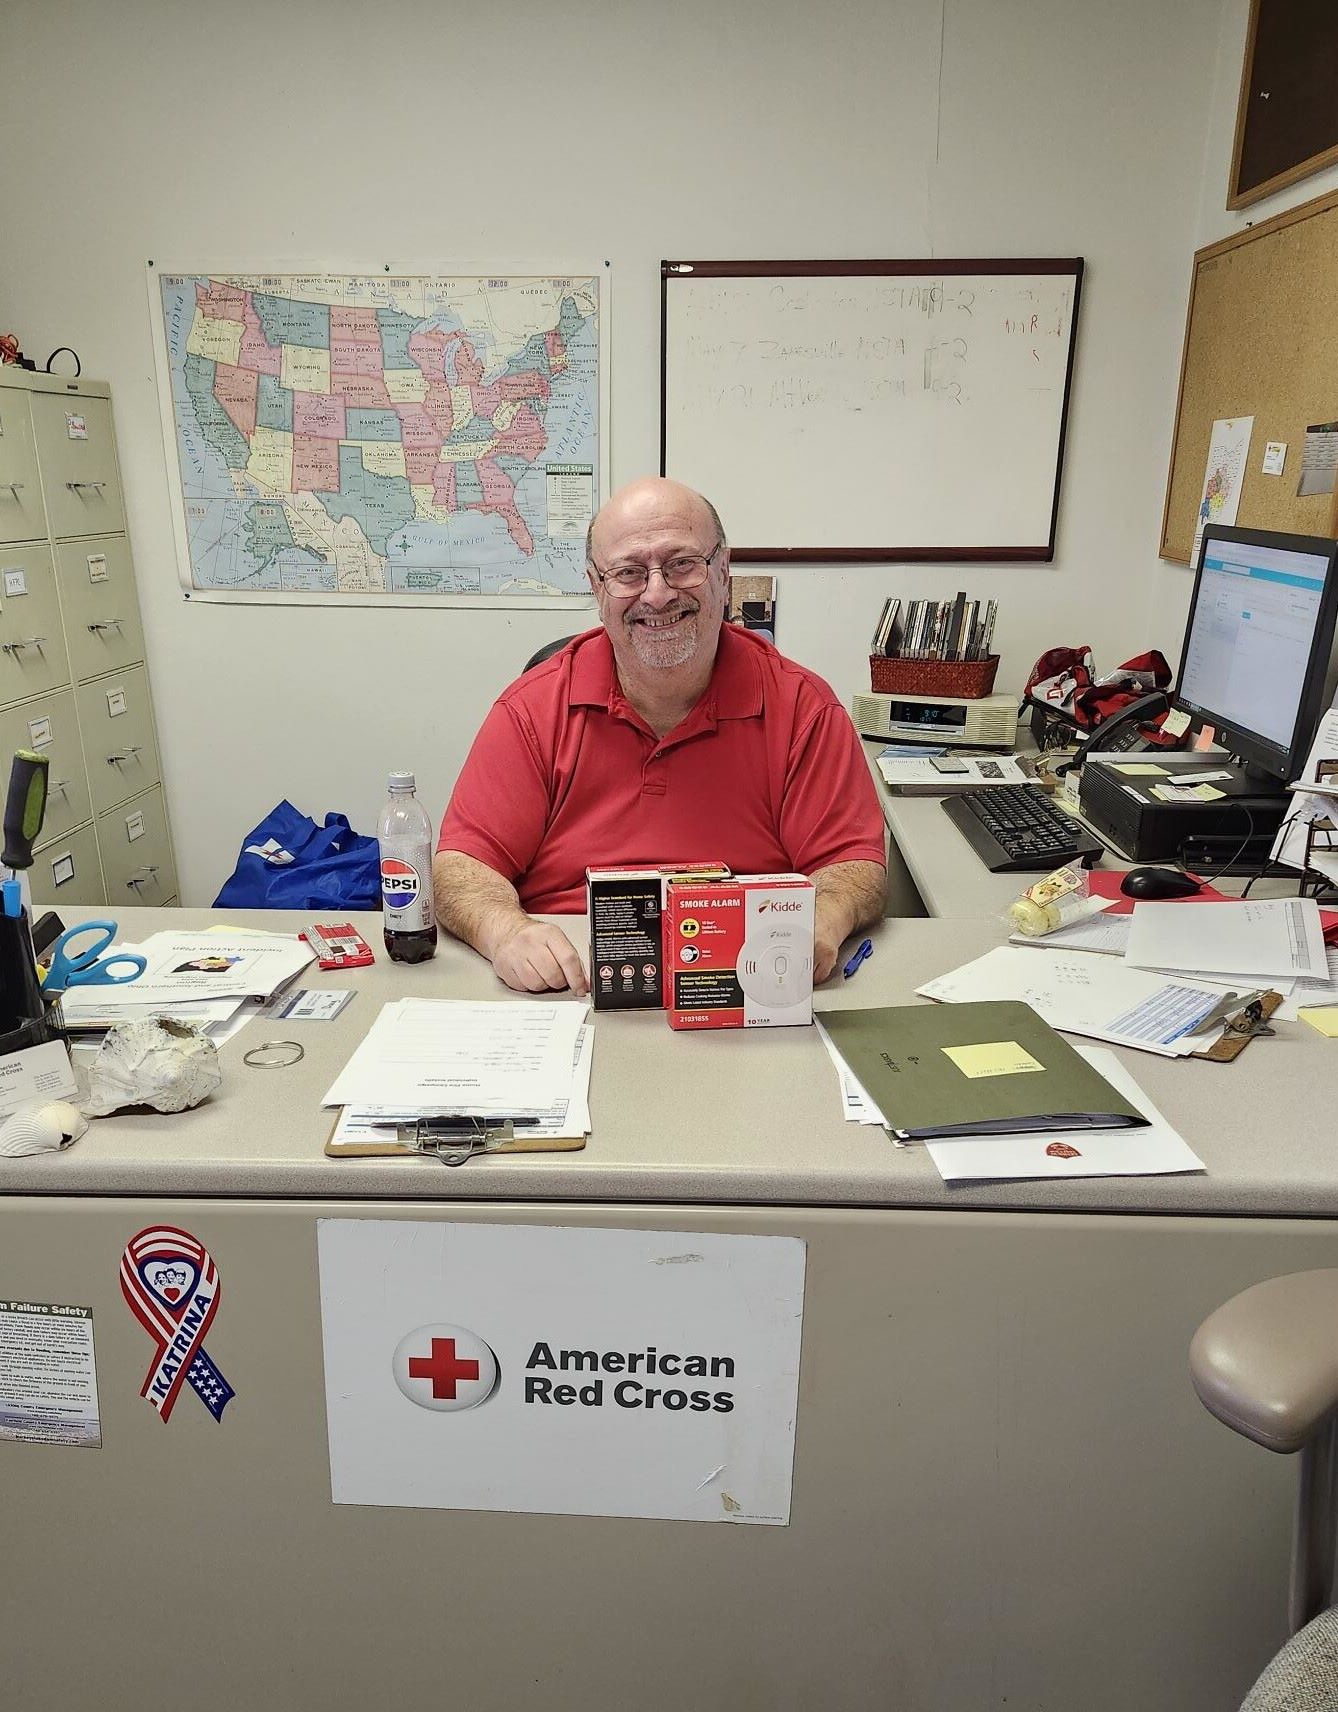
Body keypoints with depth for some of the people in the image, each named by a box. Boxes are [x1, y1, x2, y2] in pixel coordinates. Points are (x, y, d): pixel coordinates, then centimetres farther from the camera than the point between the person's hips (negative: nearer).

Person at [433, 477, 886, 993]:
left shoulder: (801, 707, 1)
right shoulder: (533, 709, 3)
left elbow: (853, 866, -1)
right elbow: (461, 866, -1)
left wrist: (821, 923, -24)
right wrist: (506, 930, -24)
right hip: (569, 990, 1)